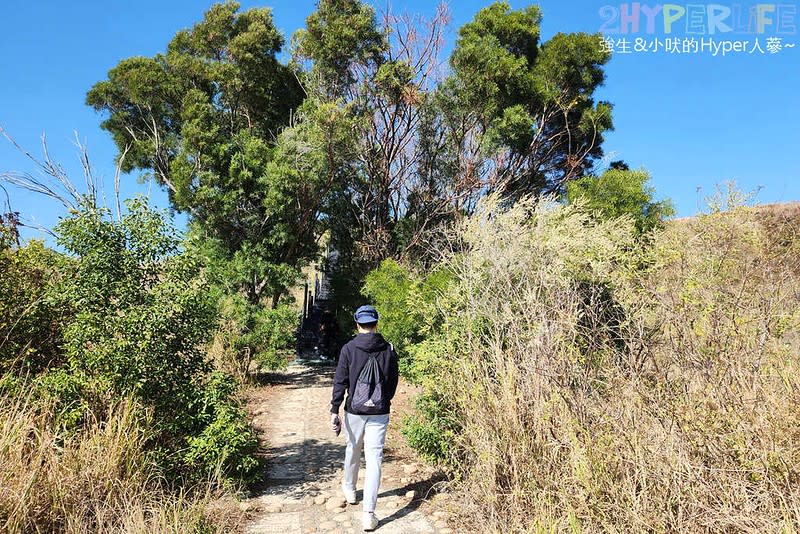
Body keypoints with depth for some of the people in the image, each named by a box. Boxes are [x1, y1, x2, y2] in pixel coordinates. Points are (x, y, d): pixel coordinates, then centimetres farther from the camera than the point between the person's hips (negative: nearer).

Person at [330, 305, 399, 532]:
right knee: (374, 459, 0)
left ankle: (349, 489, 45)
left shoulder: (349, 349, -8)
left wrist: (334, 411, -6)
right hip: (380, 413, 0)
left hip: (354, 411, 0)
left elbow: (340, 382, -9)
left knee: (353, 450, 22)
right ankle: (369, 514, -3)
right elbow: (394, 382, 6)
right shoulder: (389, 350, -2)